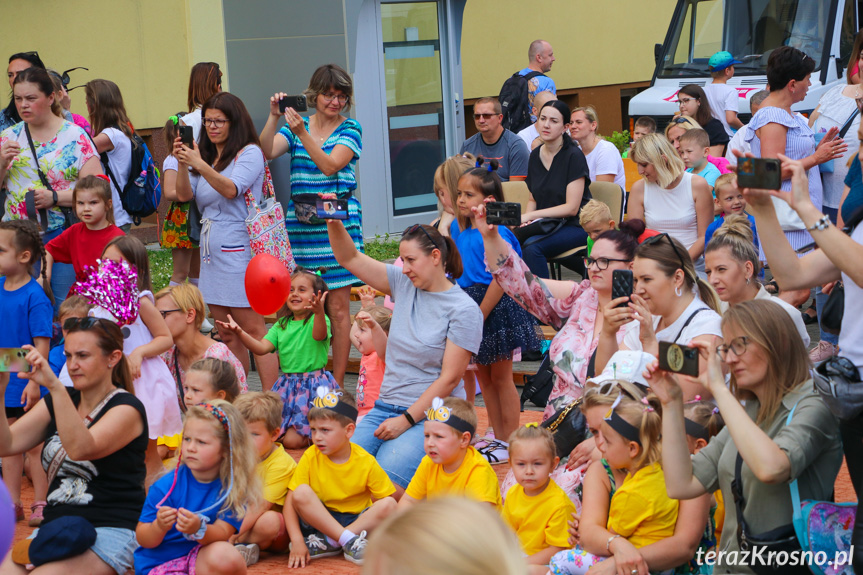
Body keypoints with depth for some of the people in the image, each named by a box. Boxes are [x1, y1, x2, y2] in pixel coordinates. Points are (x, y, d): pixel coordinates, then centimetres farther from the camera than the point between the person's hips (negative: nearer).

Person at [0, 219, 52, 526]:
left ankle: (40, 505, 14)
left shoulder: (34, 296, -16)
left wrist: (34, 380, -22)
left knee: (34, 445, 4)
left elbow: (42, 342, -17)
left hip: (27, 385, -7)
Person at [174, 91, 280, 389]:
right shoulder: (206, 155, 18)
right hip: (210, 250, 7)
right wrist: (182, 164, -11)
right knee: (227, 336, 8)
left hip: (238, 249, -7)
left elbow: (231, 189, -19)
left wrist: (200, 165, -31)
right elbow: (184, 195, 6)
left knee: (252, 328, -10)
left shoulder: (249, 152, -3)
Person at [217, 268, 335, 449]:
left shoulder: (318, 319, -8)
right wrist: (239, 332, -17)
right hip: (288, 384, 6)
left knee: (292, 440, -14)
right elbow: (261, 348, 0)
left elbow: (319, 335, -32)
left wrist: (319, 311, -54)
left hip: (313, 385, -6)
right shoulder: (282, 324, 11)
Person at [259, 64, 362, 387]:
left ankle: (337, 383, 3)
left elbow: (330, 165, -13)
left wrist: (302, 134, -22)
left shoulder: (350, 129, 3)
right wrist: (274, 117, -17)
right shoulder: (295, 126, 11)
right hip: (300, 224, 3)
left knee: (338, 305, -3)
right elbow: (266, 152, -5)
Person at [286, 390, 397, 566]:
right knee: (302, 492, -27)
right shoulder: (311, 457, -9)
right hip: (319, 520, 0)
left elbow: (383, 502, -7)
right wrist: (297, 541, -26)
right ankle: (348, 541, -29)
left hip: (357, 521, 0)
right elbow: (291, 500, -14)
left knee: (389, 505, -26)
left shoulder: (366, 462, -10)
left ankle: (328, 543, -27)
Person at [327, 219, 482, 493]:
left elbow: (449, 378, -11)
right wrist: (334, 223, -6)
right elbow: (350, 258, 12)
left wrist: (406, 420, -14)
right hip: (385, 407, 6)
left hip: (428, 415, -5)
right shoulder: (404, 284, 9)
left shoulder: (464, 310, -8)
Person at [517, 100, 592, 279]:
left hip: (575, 226, -5)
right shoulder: (535, 155, 10)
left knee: (532, 246, -33)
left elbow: (572, 208, -14)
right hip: (546, 224, 6)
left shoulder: (574, 156, -10)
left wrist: (530, 215, -15)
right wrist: (526, 217, -4)